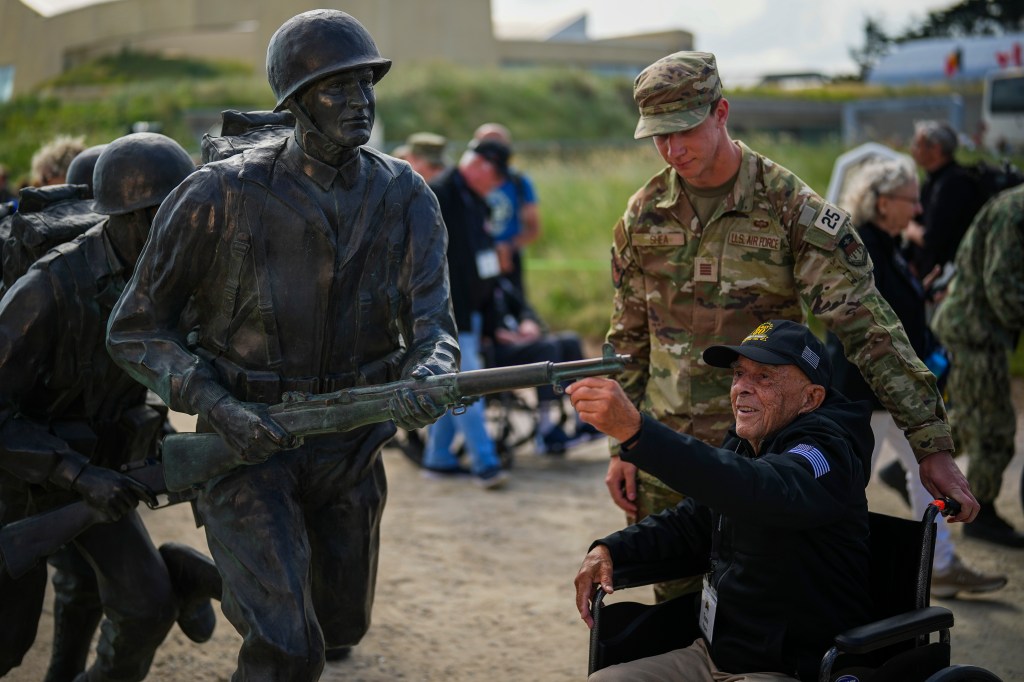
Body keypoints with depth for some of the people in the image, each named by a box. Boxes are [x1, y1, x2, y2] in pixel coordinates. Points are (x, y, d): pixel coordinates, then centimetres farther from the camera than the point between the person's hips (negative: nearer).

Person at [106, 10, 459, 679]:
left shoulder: (406, 196, -5)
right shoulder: (223, 195, -15)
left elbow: (432, 327, -14)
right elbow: (135, 330, -9)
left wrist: (426, 377, -38)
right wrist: (216, 407, -23)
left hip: (351, 447, 4)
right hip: (247, 442, -4)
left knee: (342, 628, 22)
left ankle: (251, 591, 52)